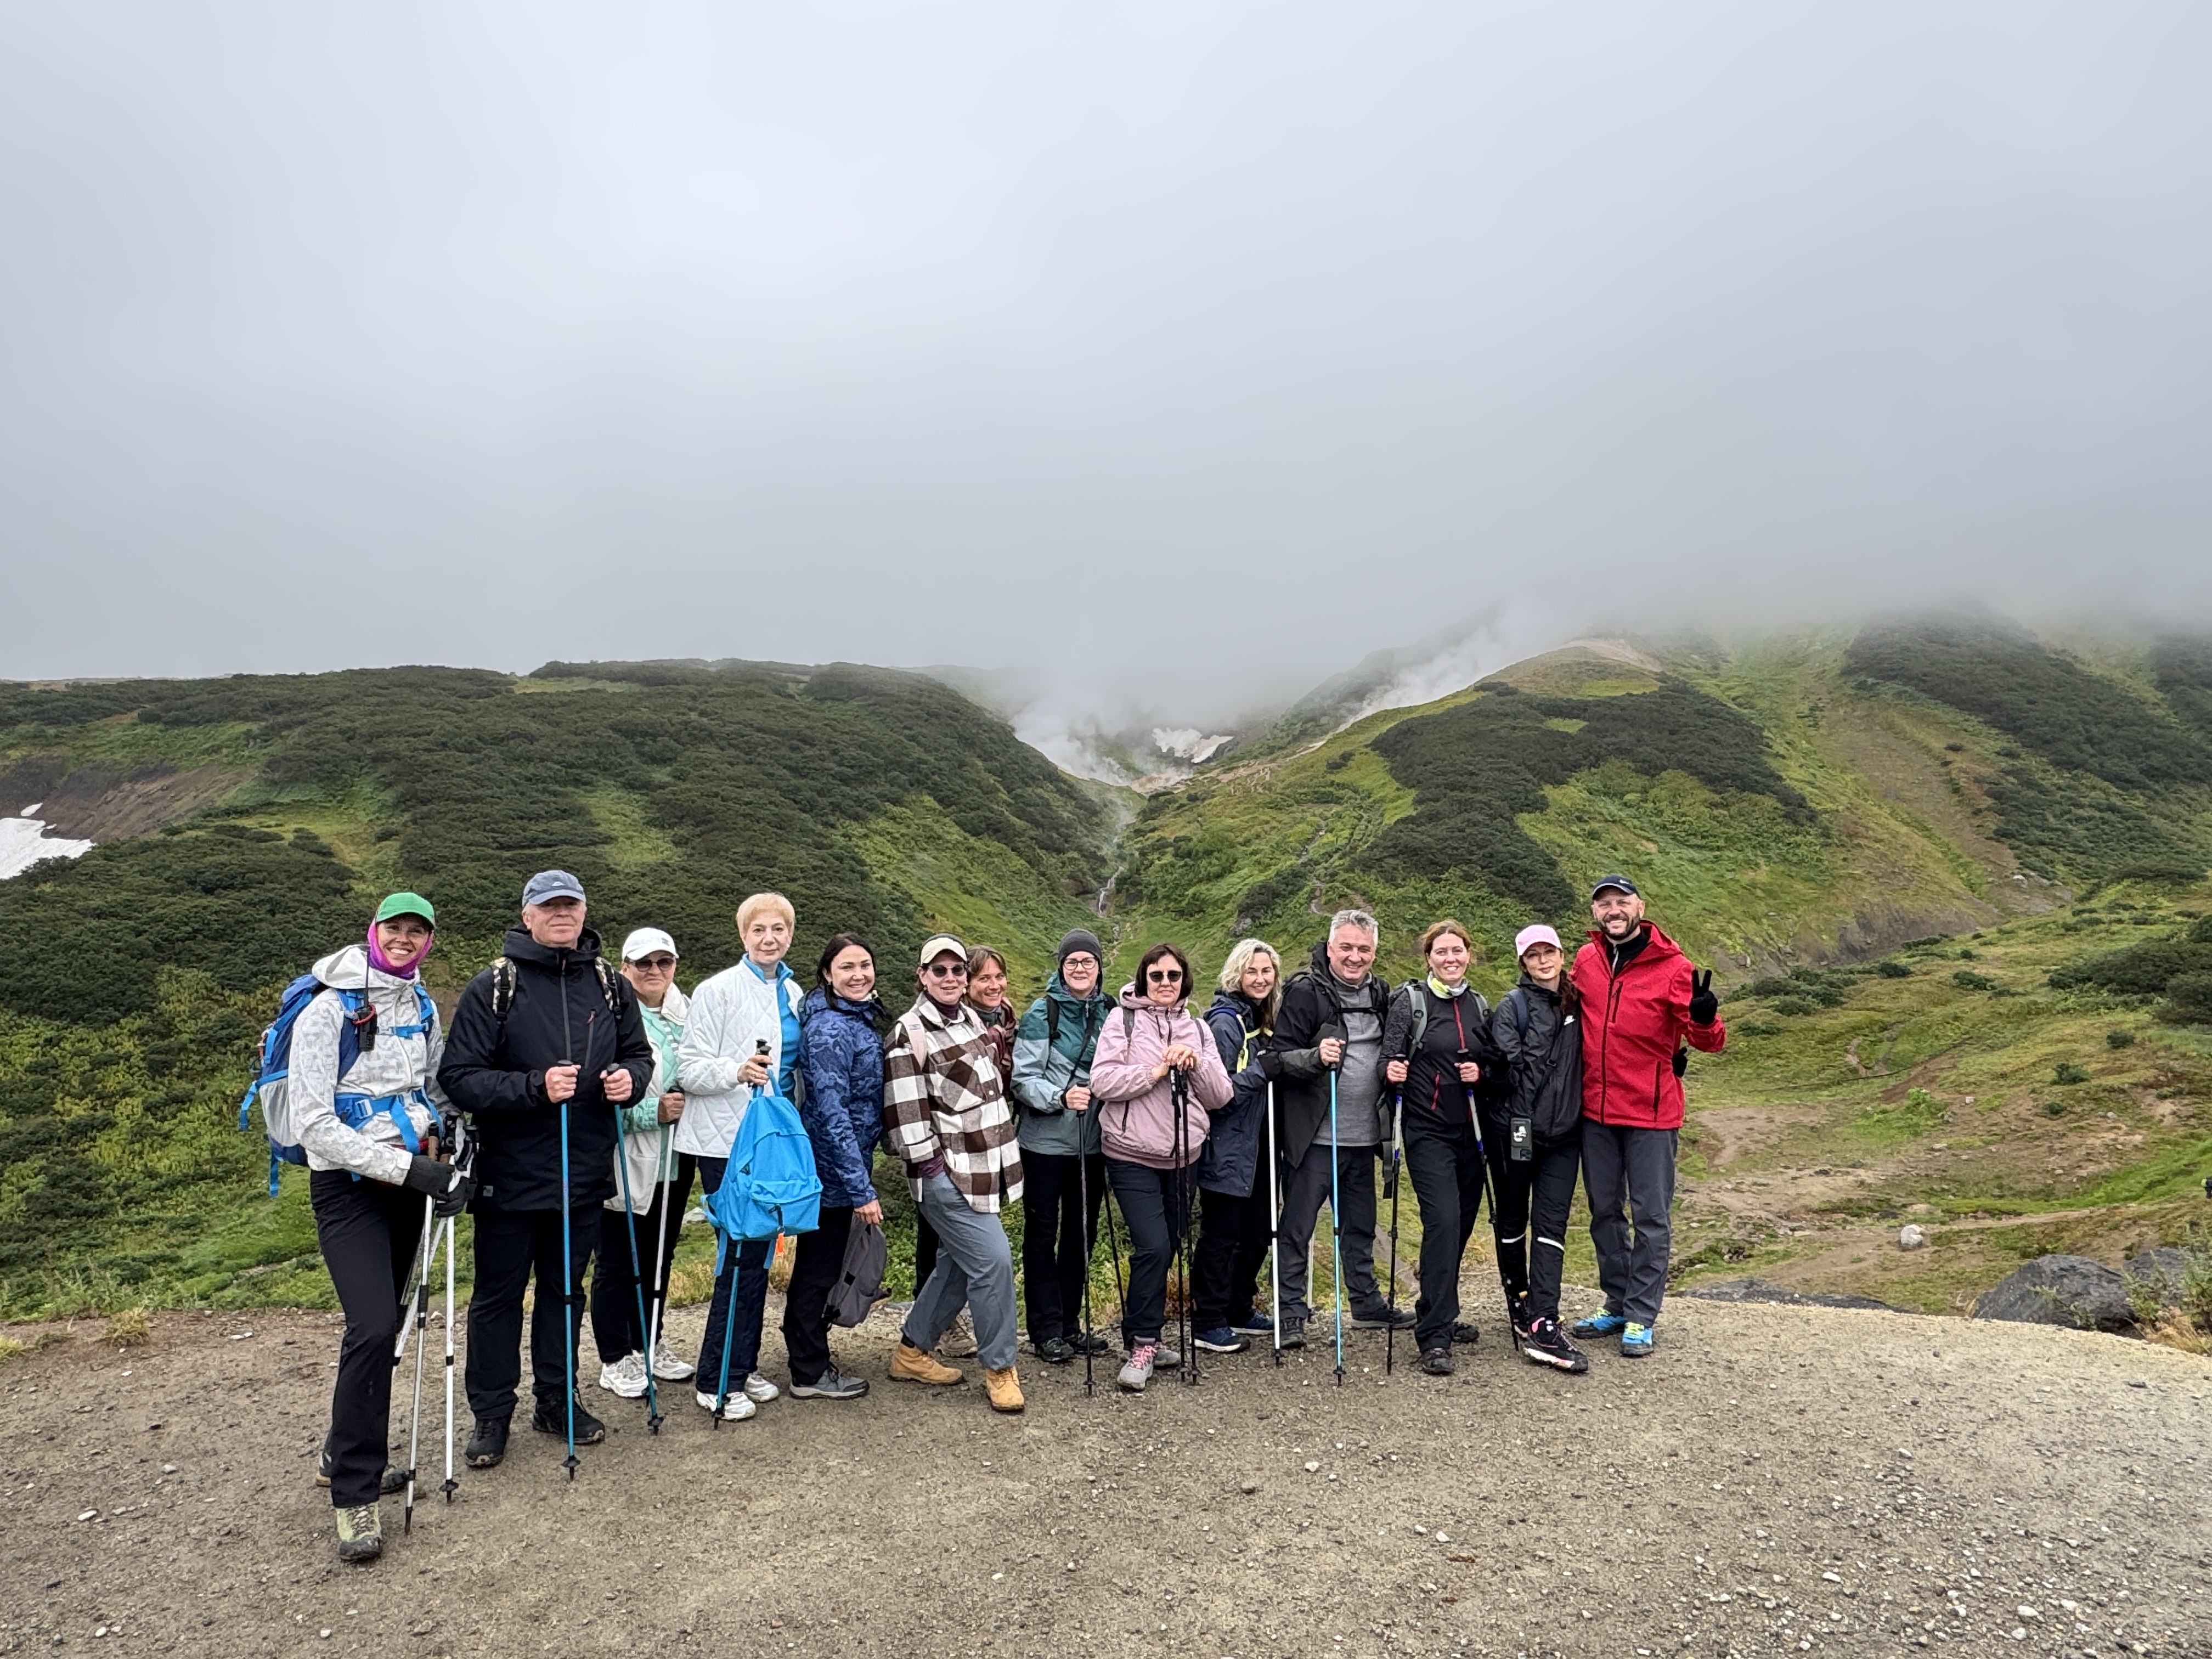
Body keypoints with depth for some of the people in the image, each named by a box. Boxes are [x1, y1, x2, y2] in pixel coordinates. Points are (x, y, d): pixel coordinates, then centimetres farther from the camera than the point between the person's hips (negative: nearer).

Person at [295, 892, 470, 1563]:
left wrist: (448, 1144, 3)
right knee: (374, 1326, -17)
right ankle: (354, 1495, -5)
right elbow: (315, 1126, -17)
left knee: (385, 1325, 13)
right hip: (348, 1187, -6)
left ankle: (346, 1454, 33)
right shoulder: (329, 1011, -13)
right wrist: (407, 1167, -21)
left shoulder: (422, 1005, 6)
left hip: (408, 1181, 6)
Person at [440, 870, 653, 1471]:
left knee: (566, 1290, 17)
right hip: (509, 1174, -4)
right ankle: (491, 1412, 25)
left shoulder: (610, 986, 4)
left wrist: (631, 1078, -7)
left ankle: (556, 1400, 32)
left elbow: (639, 1053, 16)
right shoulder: (493, 988, -9)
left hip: (583, 1173, 4)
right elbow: (459, 1077, -14)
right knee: (498, 1296, 10)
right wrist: (536, 1087, -26)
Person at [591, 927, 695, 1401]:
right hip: (626, 1160, -6)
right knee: (618, 1263, 5)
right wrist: (653, 1111, -21)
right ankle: (615, 1359, 18)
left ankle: (648, 1346, 32)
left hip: (674, 1158, 7)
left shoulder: (686, 1014, 8)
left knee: (660, 1257, 17)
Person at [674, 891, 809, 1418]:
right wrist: (736, 1071, -30)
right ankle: (715, 1381, 4)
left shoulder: (794, 994, 10)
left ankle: (743, 1367, 23)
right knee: (742, 1253, -8)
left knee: (760, 1252, 11)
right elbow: (689, 1068, -12)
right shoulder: (718, 990, -8)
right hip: (728, 1140, -6)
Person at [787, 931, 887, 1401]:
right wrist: (861, 1188, -24)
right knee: (817, 1269, 5)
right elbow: (831, 1111, -25)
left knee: (819, 1267, 20)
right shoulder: (829, 1028, -21)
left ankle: (812, 1360, 35)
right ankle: (810, 1374, 19)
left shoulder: (860, 1019, 8)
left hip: (846, 1165, 9)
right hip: (833, 1168, -9)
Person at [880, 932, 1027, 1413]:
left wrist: (1003, 1150, 21)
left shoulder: (971, 1018, 11)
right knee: (993, 1260, -12)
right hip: (946, 1173, -9)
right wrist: (930, 1163, -17)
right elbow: (905, 1108, -16)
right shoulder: (910, 1033, -14)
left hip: (984, 1165, 9)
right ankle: (999, 1368, 4)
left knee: (958, 1263, 15)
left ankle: (912, 1351, 30)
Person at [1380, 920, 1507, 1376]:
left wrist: (1482, 1073, -5)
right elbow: (1391, 1060, -7)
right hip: (1427, 1129, -5)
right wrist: (1393, 1072, -29)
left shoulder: (1480, 1006, 11)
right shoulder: (1410, 1001, -4)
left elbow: (1497, 1067, 17)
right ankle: (1434, 1337, -12)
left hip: (1470, 1130, 5)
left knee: (1462, 1222, 9)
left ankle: (1438, 1316, 27)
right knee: (1443, 1220, -16)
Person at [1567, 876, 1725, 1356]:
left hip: (1651, 1112, -5)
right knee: (1605, 1212, 15)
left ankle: (1641, 1317, 14)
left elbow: (1708, 1042, -13)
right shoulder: (1586, 960, 2)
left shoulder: (1671, 967, -11)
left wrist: (1704, 1019, -35)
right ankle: (1617, 1305, 29)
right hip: (1595, 1109, 5)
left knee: (1651, 1217, 3)